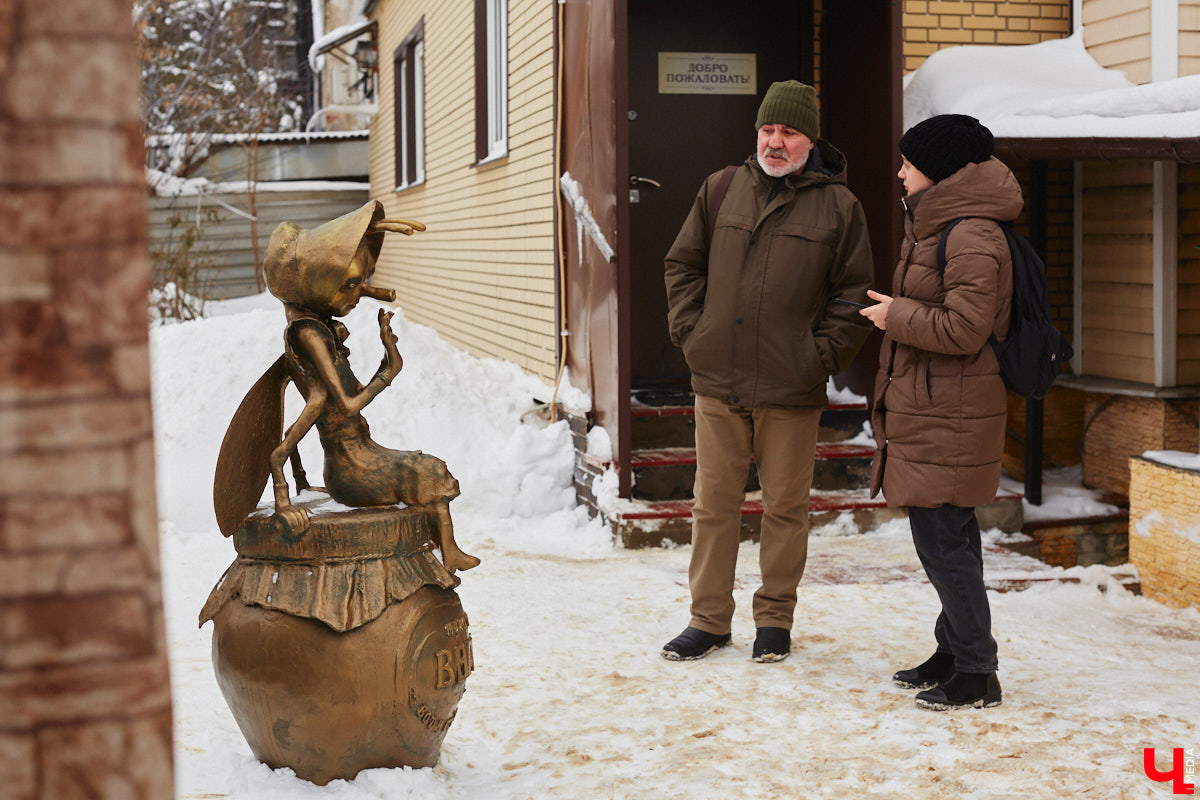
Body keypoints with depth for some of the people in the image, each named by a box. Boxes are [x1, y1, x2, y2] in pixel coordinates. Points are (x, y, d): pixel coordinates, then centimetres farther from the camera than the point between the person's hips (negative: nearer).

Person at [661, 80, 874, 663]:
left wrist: (822, 356, -6)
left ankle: (775, 619, 21)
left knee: (785, 507, 6)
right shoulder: (720, 190, 8)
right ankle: (709, 619, 19)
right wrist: (691, 333, 3)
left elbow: (854, 293, 4)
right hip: (717, 381, 2)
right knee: (713, 504, 8)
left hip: (792, 392, -2)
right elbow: (683, 265, 14)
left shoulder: (838, 206, 2)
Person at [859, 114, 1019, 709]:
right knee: (947, 536, 17)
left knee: (941, 539, -7)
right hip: (927, 411, 11)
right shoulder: (937, 226, 16)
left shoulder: (970, 237, -18)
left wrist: (896, 315, -13)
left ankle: (976, 675, 3)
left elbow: (965, 328, -24)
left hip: (948, 418, -11)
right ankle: (953, 653, 28)